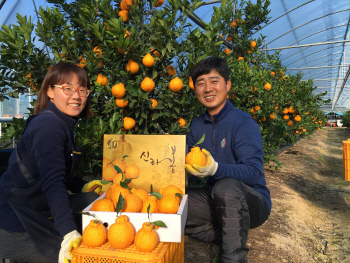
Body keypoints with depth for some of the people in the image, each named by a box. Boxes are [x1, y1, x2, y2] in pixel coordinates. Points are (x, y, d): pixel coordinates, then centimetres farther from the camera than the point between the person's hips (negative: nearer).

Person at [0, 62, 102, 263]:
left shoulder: (63, 124, 6)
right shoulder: (49, 126, -24)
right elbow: (52, 182, -34)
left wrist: (82, 186, 2)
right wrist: (68, 232, -37)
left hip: (36, 213, 9)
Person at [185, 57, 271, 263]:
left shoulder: (244, 124, -16)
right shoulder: (197, 125, 5)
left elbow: (254, 172, -25)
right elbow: (189, 157, 8)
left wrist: (215, 168, -40)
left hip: (252, 202, -5)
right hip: (215, 199, 6)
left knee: (226, 186, -39)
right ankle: (229, 237, -4)